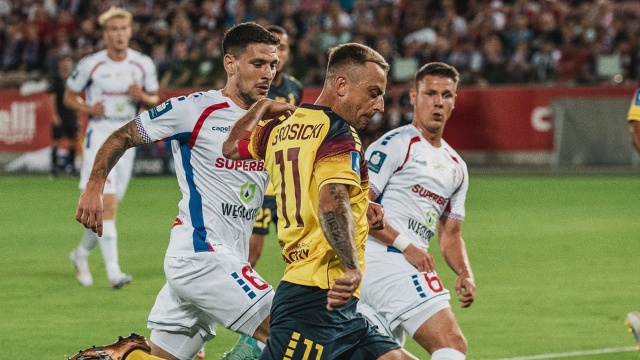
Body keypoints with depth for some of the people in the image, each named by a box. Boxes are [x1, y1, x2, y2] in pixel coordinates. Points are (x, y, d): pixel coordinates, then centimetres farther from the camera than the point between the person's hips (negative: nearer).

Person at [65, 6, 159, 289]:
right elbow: (69, 96, 5)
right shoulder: (90, 65, -6)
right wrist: (88, 109, -15)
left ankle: (81, 254, 34)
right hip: (99, 136, -4)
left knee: (106, 206, 10)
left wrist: (143, 97, -10)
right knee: (108, 204, -17)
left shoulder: (143, 65, 3)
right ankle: (113, 271, -20)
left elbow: (154, 100, 13)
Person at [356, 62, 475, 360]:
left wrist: (464, 273, 6)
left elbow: (450, 235, 26)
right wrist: (405, 245, -17)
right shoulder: (395, 145, -3)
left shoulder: (456, 167, 22)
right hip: (386, 258, -8)